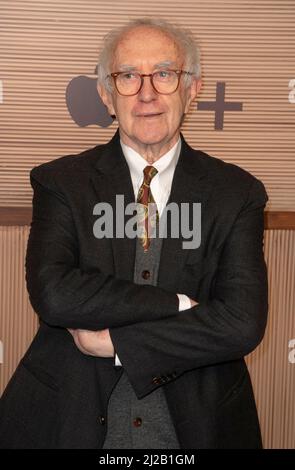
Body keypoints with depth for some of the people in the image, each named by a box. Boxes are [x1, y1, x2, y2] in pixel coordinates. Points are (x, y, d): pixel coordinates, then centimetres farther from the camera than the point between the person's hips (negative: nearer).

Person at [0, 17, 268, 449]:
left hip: (196, 425, 1)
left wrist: (115, 340, -16)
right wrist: (181, 304, -21)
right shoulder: (60, 182, -4)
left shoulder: (238, 193, -5)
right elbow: (52, 293, -19)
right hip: (70, 423, 0)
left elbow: (243, 324, -15)